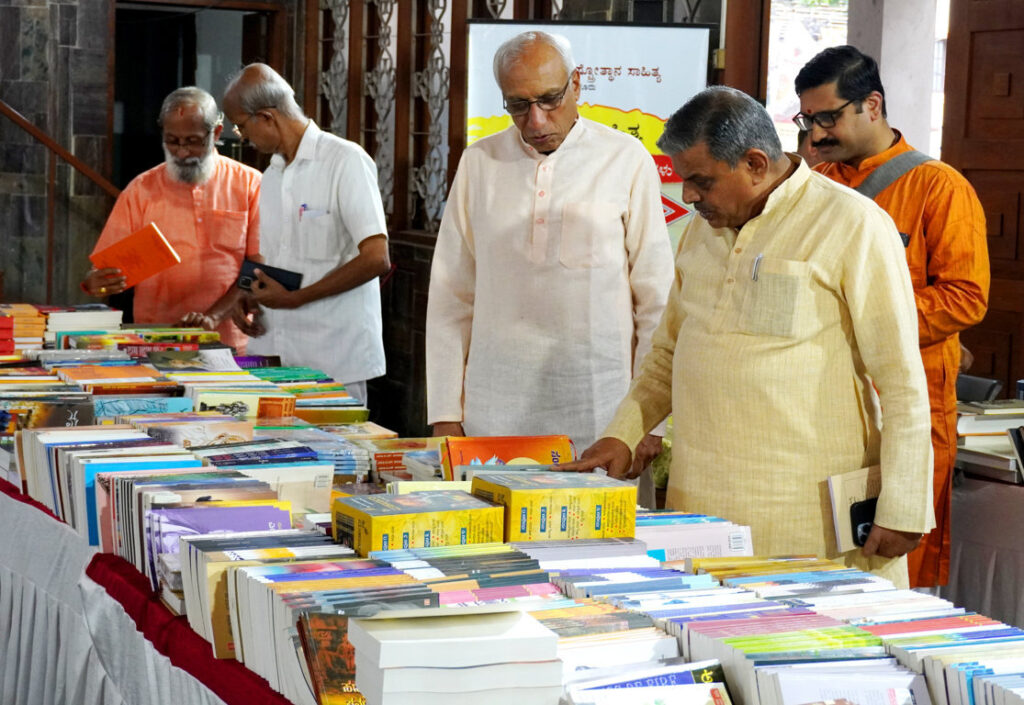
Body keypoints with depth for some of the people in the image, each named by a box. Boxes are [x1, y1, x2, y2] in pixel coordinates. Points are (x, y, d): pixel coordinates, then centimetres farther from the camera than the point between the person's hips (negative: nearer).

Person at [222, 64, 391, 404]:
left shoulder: (345, 161, -8)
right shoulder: (271, 177, 17)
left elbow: (376, 259, -16)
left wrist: (295, 298, -15)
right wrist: (249, 299, 3)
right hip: (273, 353, 7)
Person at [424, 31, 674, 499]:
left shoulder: (626, 161, 2)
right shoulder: (478, 163, 9)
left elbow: (656, 300, 2)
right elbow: (450, 299, 12)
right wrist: (445, 415, 8)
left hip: (599, 417, -2)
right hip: (495, 417, 2)